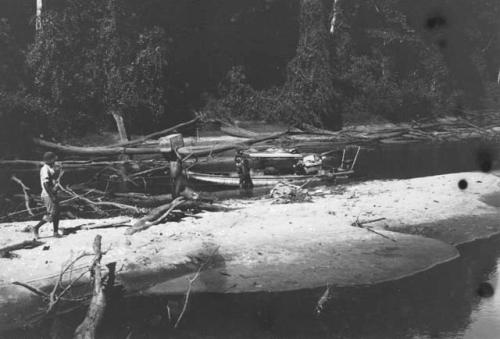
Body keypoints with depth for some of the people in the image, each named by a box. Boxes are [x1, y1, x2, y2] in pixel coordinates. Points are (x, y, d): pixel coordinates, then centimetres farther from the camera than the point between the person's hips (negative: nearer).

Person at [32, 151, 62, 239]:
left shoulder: (51, 168, 13)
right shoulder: (45, 169, -17)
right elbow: (45, 184, -23)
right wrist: (52, 196, -24)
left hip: (53, 194, 10)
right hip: (48, 195, -10)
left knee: (56, 213, 9)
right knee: (51, 215, -8)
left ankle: (56, 232, 15)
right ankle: (36, 228, 2)